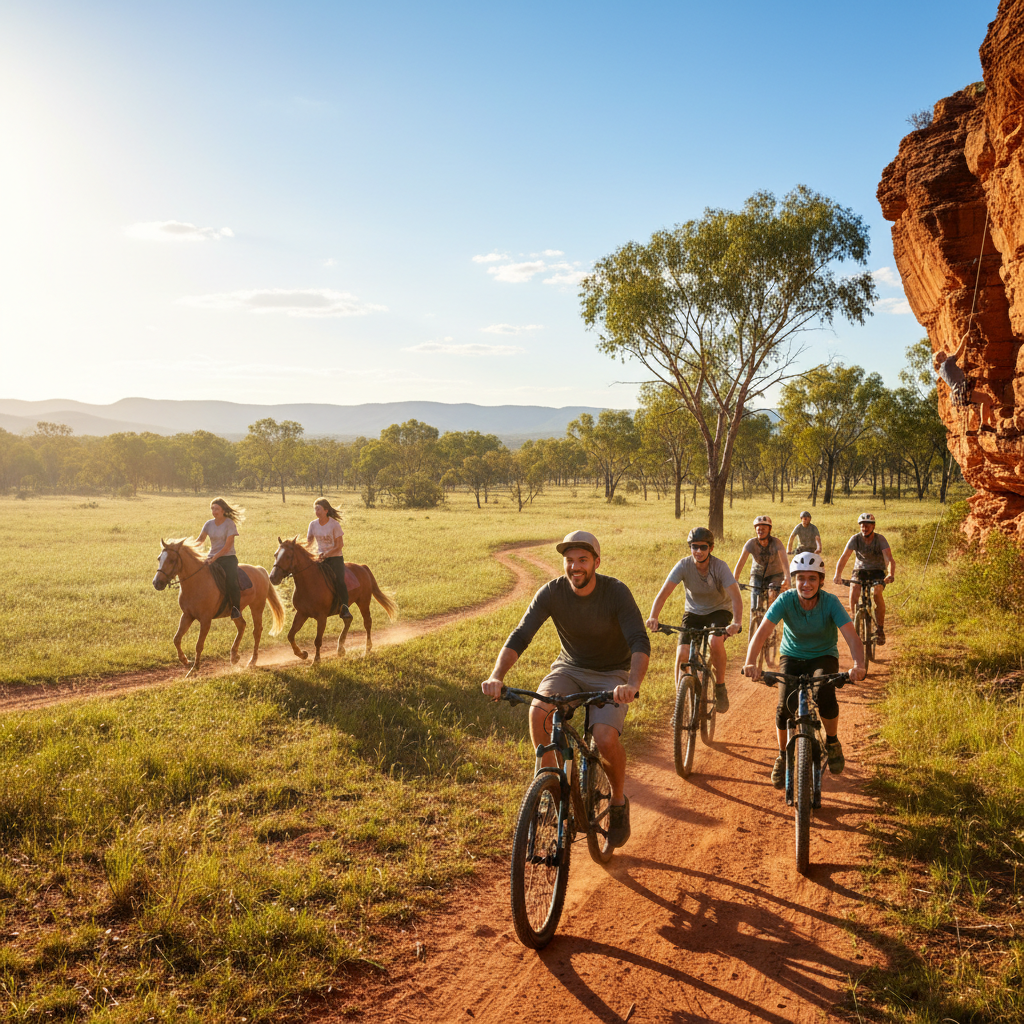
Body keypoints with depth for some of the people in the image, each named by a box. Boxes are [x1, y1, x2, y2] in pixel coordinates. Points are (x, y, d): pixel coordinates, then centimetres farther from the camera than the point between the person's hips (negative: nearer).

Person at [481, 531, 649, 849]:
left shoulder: (616, 592, -21)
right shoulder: (552, 592, -15)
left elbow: (640, 642, -30)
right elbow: (519, 636, -22)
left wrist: (633, 685, -50)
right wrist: (496, 676, -40)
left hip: (611, 674, -2)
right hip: (570, 667, 2)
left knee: (605, 738, -26)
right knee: (538, 711, -29)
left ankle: (619, 801, 5)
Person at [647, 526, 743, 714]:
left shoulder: (720, 567, -22)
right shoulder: (684, 565, -18)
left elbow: (735, 596, -32)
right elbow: (664, 592, -26)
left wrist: (736, 622, -50)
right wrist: (653, 617, -43)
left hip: (719, 611, -2)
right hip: (694, 613, 2)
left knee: (716, 642, -33)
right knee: (682, 654, -17)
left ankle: (720, 687, -7)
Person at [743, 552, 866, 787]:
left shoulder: (830, 602, -22)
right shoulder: (786, 600, -21)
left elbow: (852, 637, -31)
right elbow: (761, 632, -31)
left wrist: (858, 665, -51)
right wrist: (750, 663, -48)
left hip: (823, 657, -1)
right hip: (792, 657, 1)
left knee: (826, 696, -30)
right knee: (785, 706, -20)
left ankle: (832, 743, 2)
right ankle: (783, 757, 7)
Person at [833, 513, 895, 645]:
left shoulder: (880, 539, -16)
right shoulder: (855, 539, -13)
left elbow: (890, 559, -28)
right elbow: (844, 558, -22)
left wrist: (891, 574, -48)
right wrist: (838, 575, -39)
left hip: (877, 572, -1)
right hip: (860, 570, 1)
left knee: (877, 593, -30)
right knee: (853, 593, -27)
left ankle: (880, 629, -18)